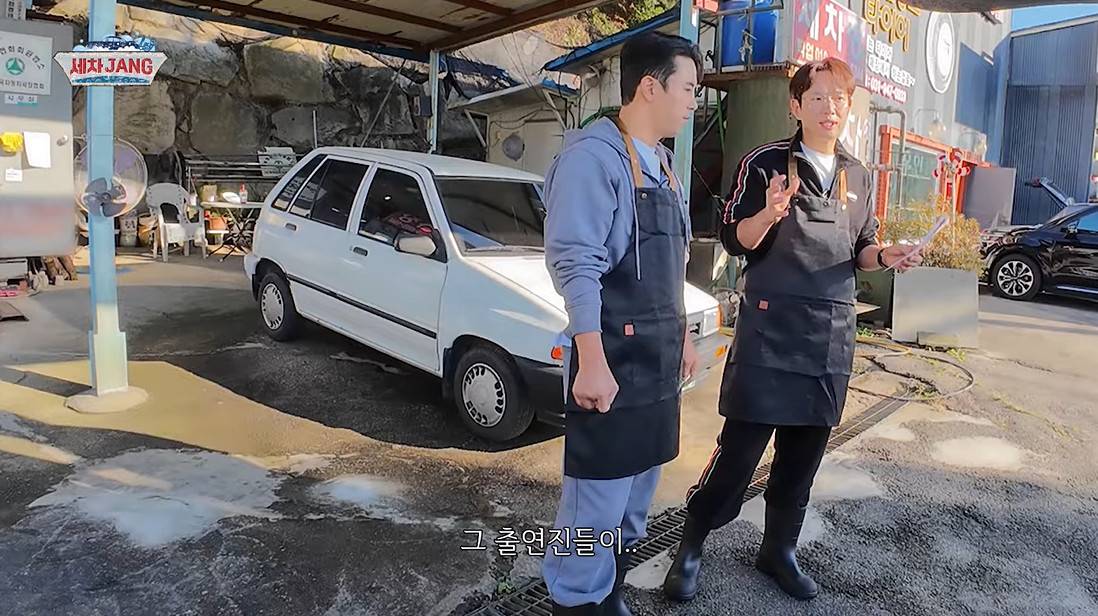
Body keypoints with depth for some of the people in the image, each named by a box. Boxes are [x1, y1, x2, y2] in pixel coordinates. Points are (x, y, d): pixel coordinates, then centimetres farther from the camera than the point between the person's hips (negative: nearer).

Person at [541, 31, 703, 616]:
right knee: (599, 496, 1)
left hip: (656, 356, 10)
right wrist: (591, 362, -24)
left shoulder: (659, 162, 15)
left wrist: (681, 338, 21)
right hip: (613, 358, -9)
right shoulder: (594, 153, -15)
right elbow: (574, 264, -22)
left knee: (638, 488, 19)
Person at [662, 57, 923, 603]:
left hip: (831, 334, 5)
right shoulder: (765, 162, -3)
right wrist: (770, 213, -24)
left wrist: (884, 257, -3)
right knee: (740, 445, -5)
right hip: (770, 329, -5)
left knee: (804, 451, 12)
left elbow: (859, 249, 19)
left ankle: (779, 549, 31)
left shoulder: (858, 175, 13)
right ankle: (691, 546, 13)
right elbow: (734, 241, -5)